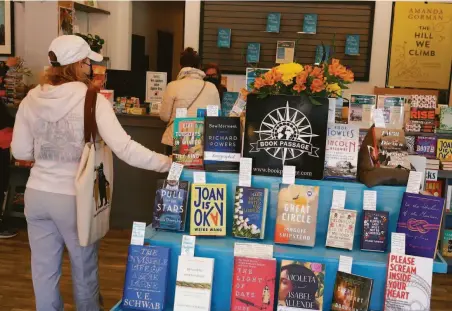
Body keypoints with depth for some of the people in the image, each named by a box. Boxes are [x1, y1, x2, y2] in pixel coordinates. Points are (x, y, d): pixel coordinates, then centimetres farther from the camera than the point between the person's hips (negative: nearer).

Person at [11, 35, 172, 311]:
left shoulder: (32, 99, -2)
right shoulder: (92, 99, -16)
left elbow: (20, 151, 5)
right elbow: (124, 148, -23)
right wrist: (167, 163, -18)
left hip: (36, 194, 4)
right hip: (73, 197, -4)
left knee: (44, 270, 17)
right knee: (84, 269, 17)